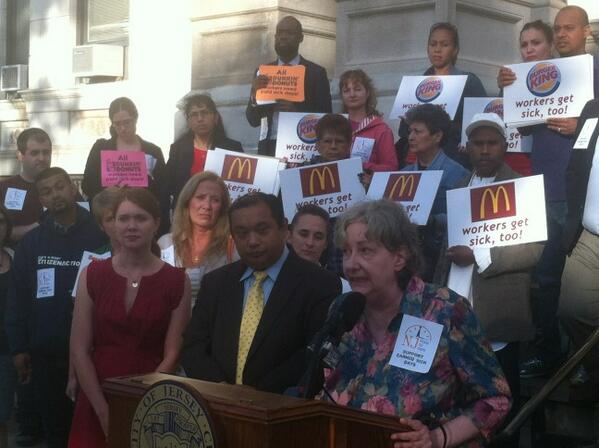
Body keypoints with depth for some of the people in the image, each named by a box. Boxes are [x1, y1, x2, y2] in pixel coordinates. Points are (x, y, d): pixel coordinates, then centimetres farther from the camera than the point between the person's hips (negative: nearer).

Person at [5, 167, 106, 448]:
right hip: (45, 352, 2)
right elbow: (17, 298, 5)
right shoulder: (31, 242, 5)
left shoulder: (99, 237, -4)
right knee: (54, 426, 11)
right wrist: (18, 348, 1)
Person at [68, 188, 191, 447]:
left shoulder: (177, 280, -3)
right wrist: (104, 409, -8)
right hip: (96, 403, 1)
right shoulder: (92, 275, 1)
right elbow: (79, 349, -1)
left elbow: (172, 354, -5)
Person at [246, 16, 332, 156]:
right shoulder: (262, 72, 11)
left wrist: (296, 110, -16)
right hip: (269, 147, 2)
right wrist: (254, 94, -11)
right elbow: (253, 120, 7)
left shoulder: (316, 72, 4)